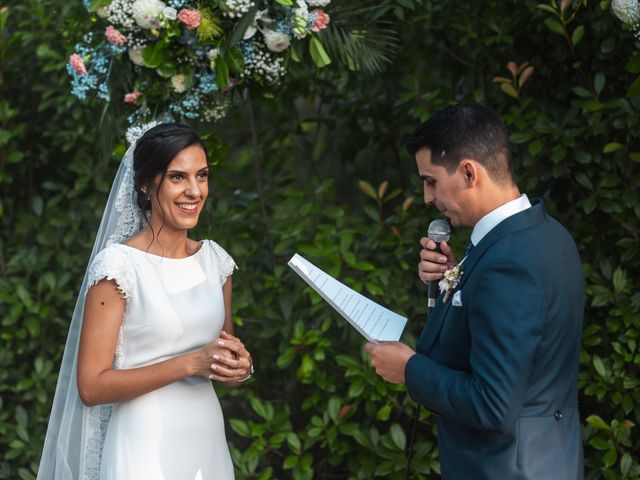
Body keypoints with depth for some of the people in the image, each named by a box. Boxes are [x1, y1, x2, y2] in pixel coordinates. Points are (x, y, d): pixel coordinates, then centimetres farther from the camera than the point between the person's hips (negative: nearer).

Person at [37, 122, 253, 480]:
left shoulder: (215, 260, 4)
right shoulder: (118, 264, -13)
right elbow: (91, 386, -15)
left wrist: (241, 366, -7)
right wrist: (190, 363, -21)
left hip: (209, 440, 6)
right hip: (146, 449, -5)